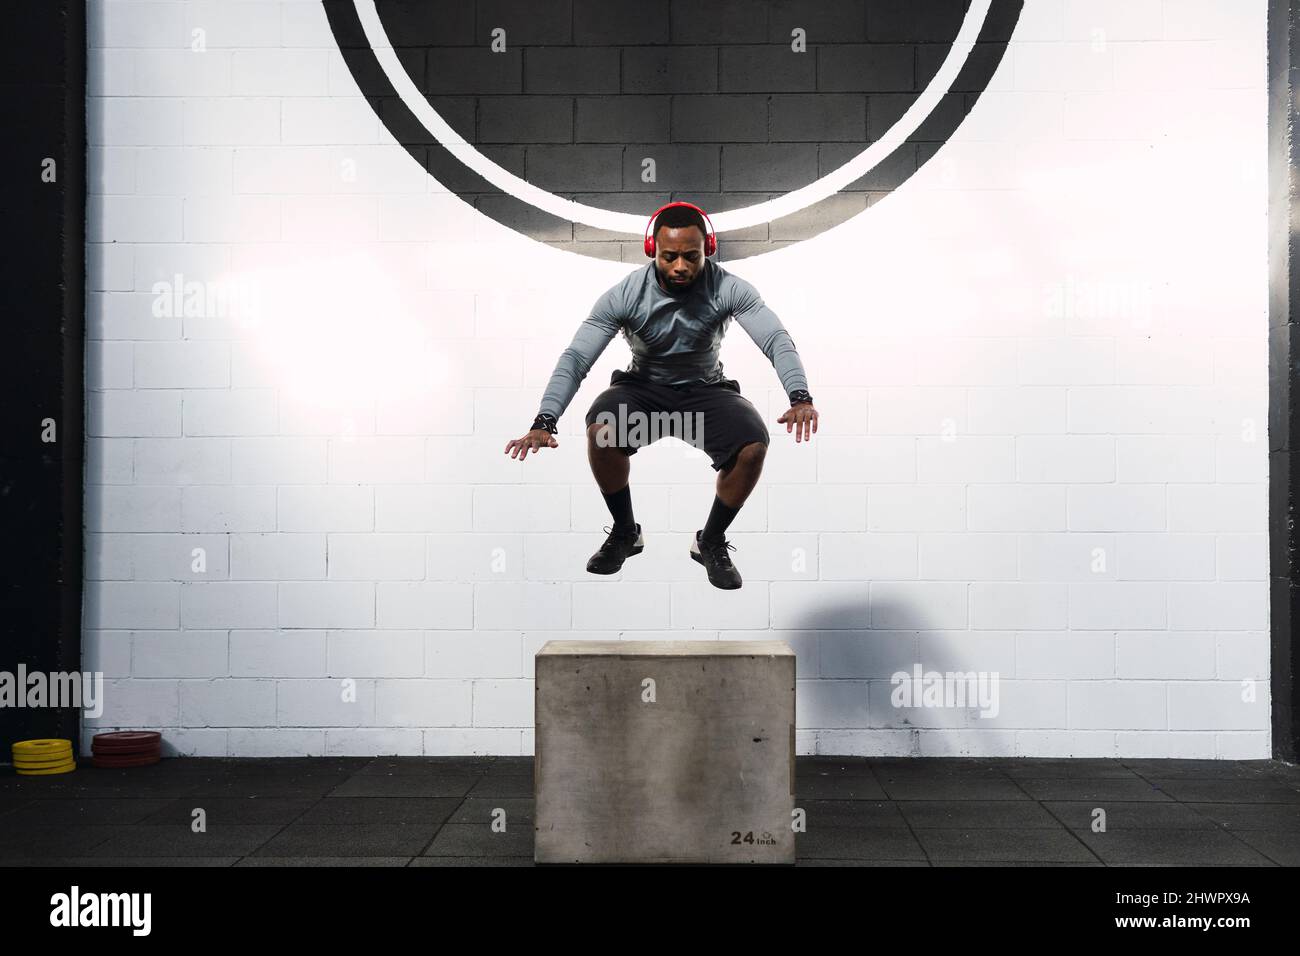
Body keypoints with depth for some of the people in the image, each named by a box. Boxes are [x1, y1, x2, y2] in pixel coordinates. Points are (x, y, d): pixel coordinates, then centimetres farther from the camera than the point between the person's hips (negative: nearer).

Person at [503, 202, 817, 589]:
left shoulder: (728, 289, -19)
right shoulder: (624, 295, -20)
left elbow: (776, 340, -28)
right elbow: (575, 358, -24)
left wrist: (800, 397, -48)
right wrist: (544, 422, -39)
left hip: (705, 390, 0)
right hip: (643, 389, 0)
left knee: (753, 446, -29)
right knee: (601, 431, -33)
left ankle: (711, 542, -2)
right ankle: (625, 533, -5)